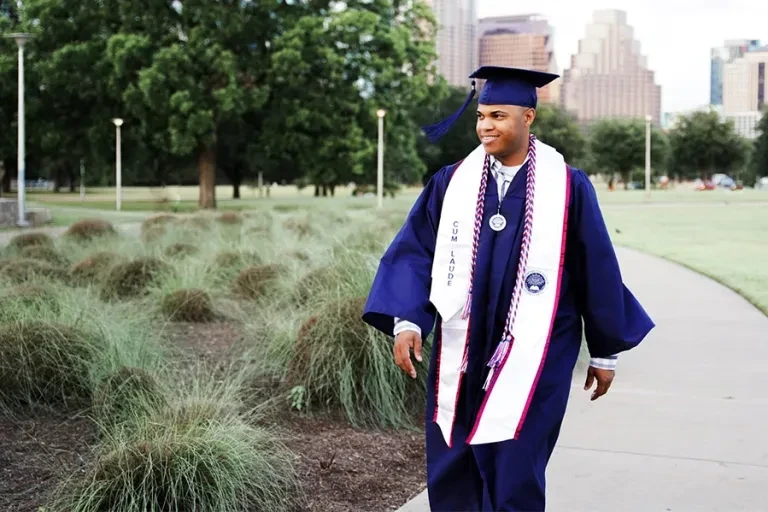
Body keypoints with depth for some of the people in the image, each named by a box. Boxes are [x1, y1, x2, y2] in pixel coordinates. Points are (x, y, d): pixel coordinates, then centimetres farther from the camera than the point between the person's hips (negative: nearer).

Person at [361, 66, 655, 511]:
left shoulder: (568, 187, -4)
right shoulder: (452, 181, 2)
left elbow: (598, 269, 2)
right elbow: (414, 251, -1)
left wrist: (606, 353, 7)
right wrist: (407, 322, -16)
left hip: (532, 356, -3)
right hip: (460, 354, 3)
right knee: (450, 475, 10)